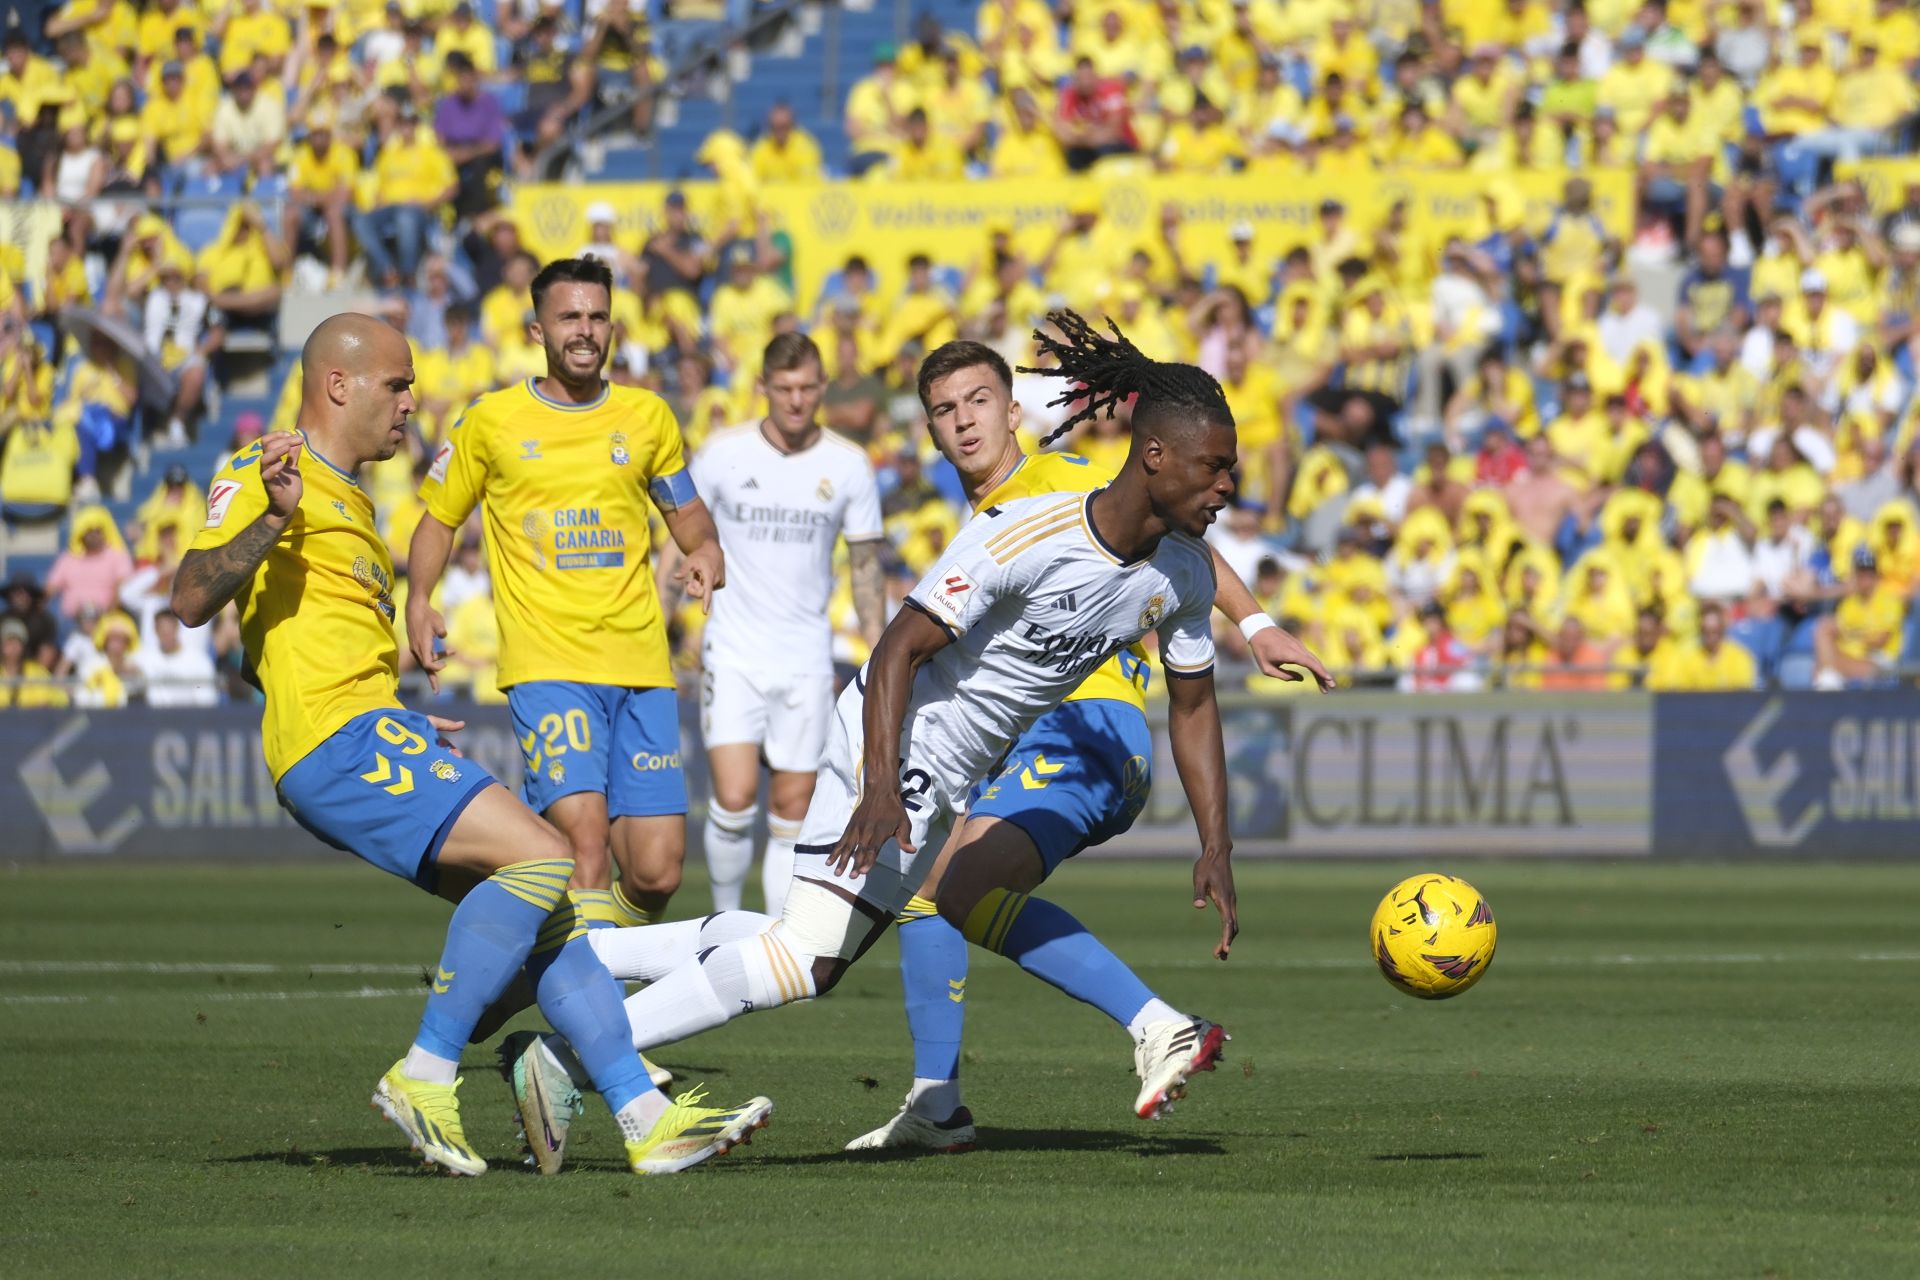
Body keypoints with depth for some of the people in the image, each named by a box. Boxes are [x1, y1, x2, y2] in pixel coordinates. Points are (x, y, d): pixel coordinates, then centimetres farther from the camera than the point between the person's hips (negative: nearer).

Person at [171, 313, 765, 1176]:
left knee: (550, 910, 4)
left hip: (373, 740, 10)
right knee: (542, 857, -20)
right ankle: (426, 1076, -15)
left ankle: (647, 1119, 2)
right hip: (340, 740, -10)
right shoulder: (262, 473, -4)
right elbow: (191, 603, -17)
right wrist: (273, 514, -31)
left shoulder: (342, 495, 27)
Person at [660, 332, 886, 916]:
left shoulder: (849, 466, 0)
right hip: (732, 654, -2)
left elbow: (866, 564, 8)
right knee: (734, 799, -14)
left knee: (792, 810, 2)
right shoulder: (722, 452, -4)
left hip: (806, 661, 2)